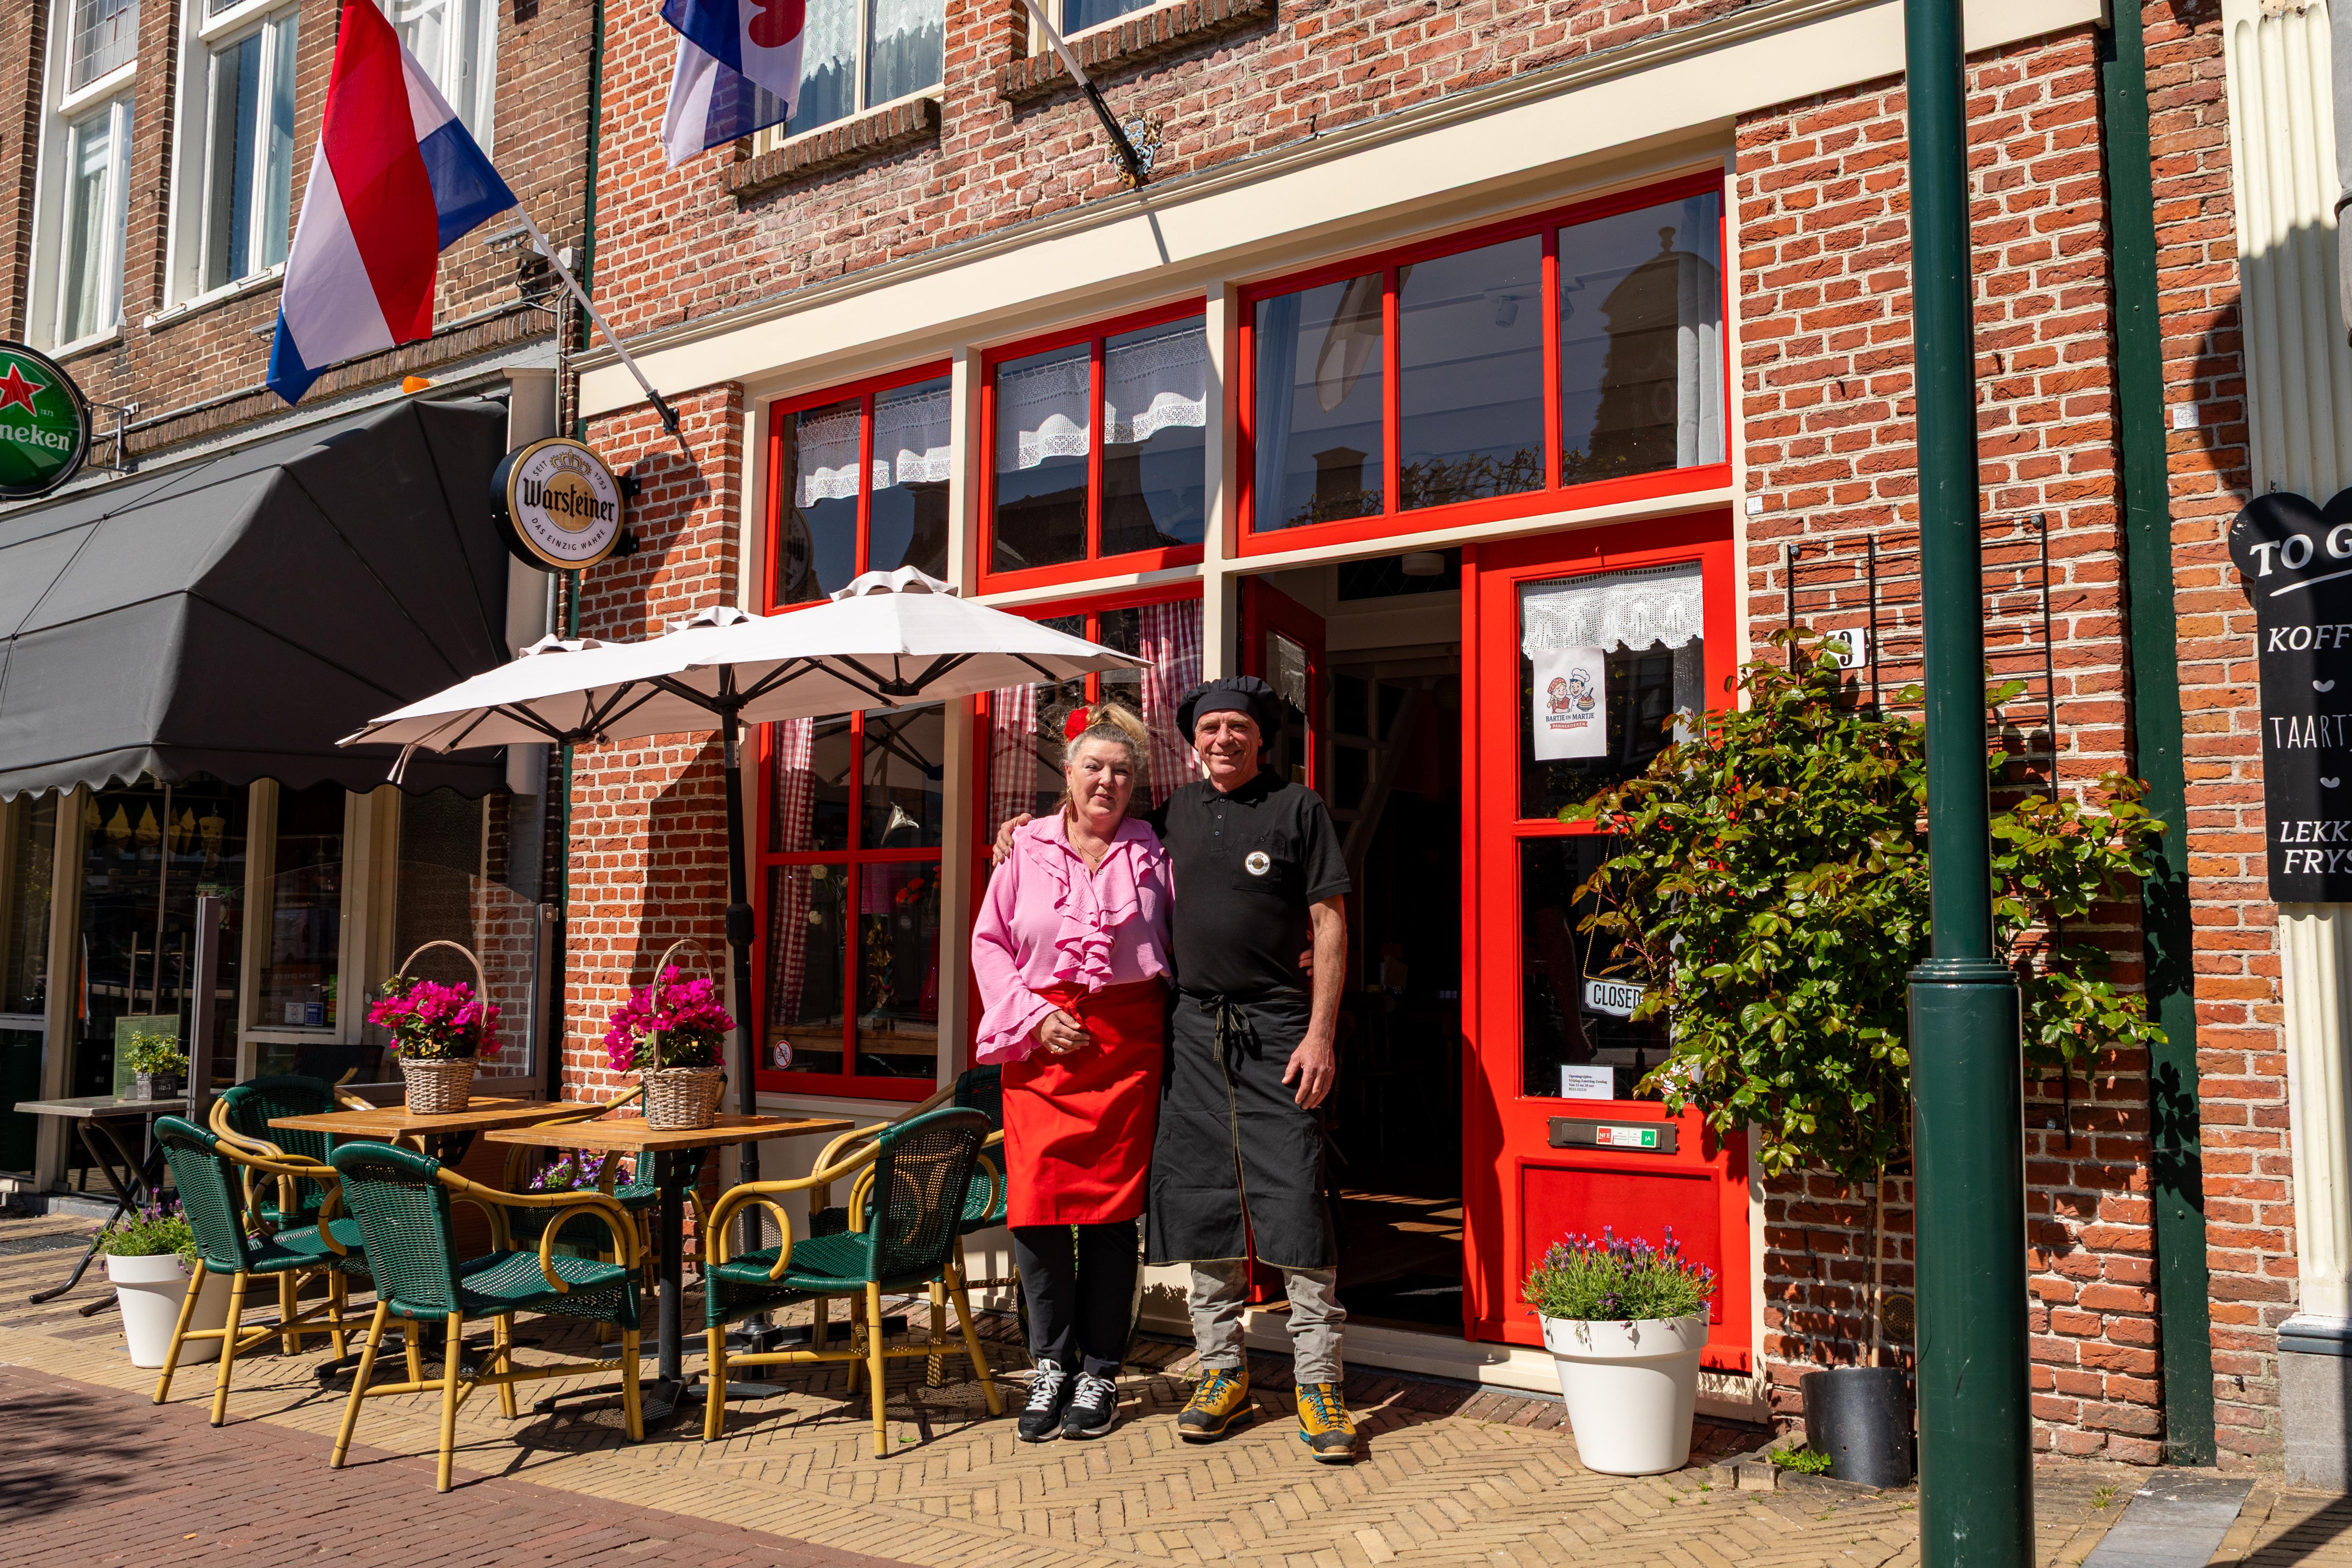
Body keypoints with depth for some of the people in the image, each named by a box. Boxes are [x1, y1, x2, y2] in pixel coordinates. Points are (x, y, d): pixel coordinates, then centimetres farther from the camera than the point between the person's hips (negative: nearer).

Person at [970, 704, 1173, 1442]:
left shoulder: (1150, 853, 9)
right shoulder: (1027, 850, 8)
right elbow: (990, 942, 7)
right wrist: (1033, 1017, -4)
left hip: (1127, 1041, 0)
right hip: (1043, 1043, 0)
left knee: (1112, 1202, 1)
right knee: (1038, 1201, -3)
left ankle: (1100, 1372, 14)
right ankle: (1051, 1366, 15)